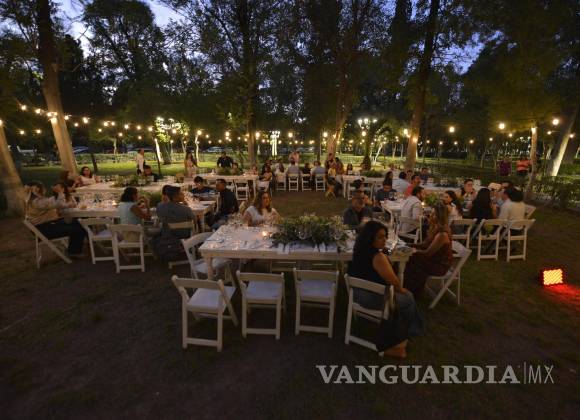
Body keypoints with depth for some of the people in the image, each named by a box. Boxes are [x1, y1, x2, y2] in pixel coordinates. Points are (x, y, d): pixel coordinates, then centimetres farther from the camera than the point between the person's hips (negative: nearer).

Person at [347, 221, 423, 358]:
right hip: (374, 299, -8)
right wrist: (401, 289, 1)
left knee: (403, 294, 28)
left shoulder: (360, 251, -2)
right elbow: (394, 281, -21)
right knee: (408, 298, 17)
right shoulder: (378, 257, -30)